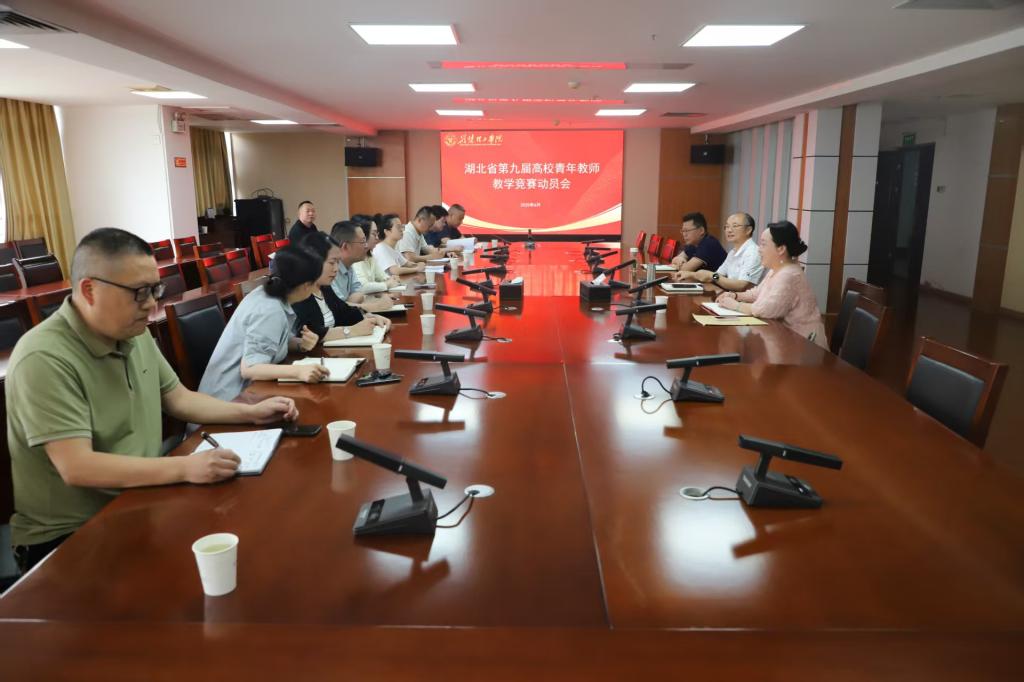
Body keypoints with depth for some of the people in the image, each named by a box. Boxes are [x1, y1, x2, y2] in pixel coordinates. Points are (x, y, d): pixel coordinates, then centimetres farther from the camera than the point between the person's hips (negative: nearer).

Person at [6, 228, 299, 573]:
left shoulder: (134, 333, 3)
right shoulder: (45, 359, -22)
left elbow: (178, 399, 15)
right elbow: (77, 468, -28)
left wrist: (251, 412, 3)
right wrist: (185, 468, -33)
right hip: (67, 537, -7)